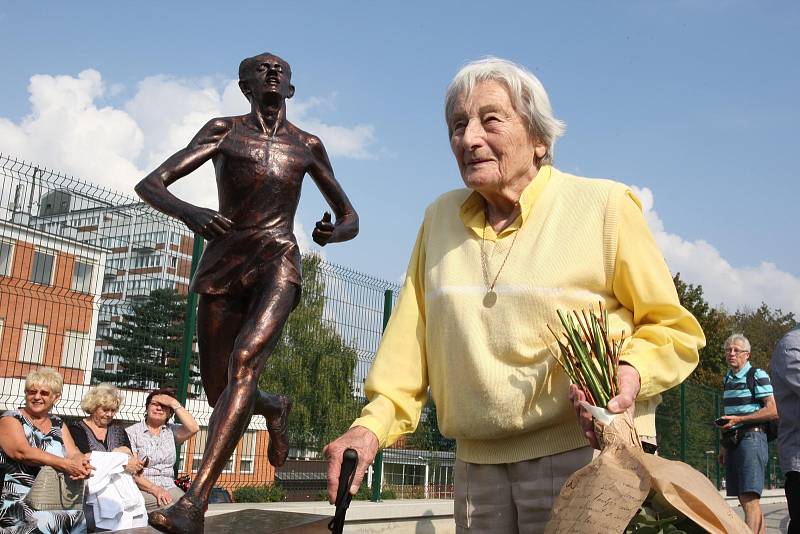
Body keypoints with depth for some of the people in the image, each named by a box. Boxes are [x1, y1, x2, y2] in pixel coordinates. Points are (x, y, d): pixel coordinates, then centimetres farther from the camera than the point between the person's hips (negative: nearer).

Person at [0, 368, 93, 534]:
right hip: (21, 502, -4)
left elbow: (74, 453, 6)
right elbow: (21, 452, -15)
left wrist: (80, 464, -19)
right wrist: (66, 465, -24)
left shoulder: (58, 424, 18)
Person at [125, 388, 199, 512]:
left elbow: (193, 428, -7)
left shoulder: (171, 431, 15)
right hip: (142, 490, -3)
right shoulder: (131, 432, 5)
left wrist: (174, 403, -3)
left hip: (169, 489, 4)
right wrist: (155, 489, -18)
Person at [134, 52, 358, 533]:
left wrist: (333, 233, -4)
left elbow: (350, 218, 23)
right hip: (224, 262, 2)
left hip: (278, 262, -1)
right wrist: (189, 212, -20)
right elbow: (149, 185, 4)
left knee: (245, 360, -27)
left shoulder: (307, 145, 17)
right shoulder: (223, 130, 13)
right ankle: (275, 408, 40)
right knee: (220, 393, 4)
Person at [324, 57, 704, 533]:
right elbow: (410, 342, 10)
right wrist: (373, 426, -3)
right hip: (478, 465, 4)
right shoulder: (440, 219, 9)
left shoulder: (604, 206, -4)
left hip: (587, 451, -3)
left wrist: (629, 373, -20)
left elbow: (674, 331, 0)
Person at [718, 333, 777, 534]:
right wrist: (724, 445, 24)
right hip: (732, 441, 8)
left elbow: (773, 411, -12)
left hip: (751, 437, -8)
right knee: (744, 499, 8)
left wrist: (738, 419, -15)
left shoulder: (758, 376, -5)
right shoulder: (727, 379, 17)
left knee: (750, 498, -15)